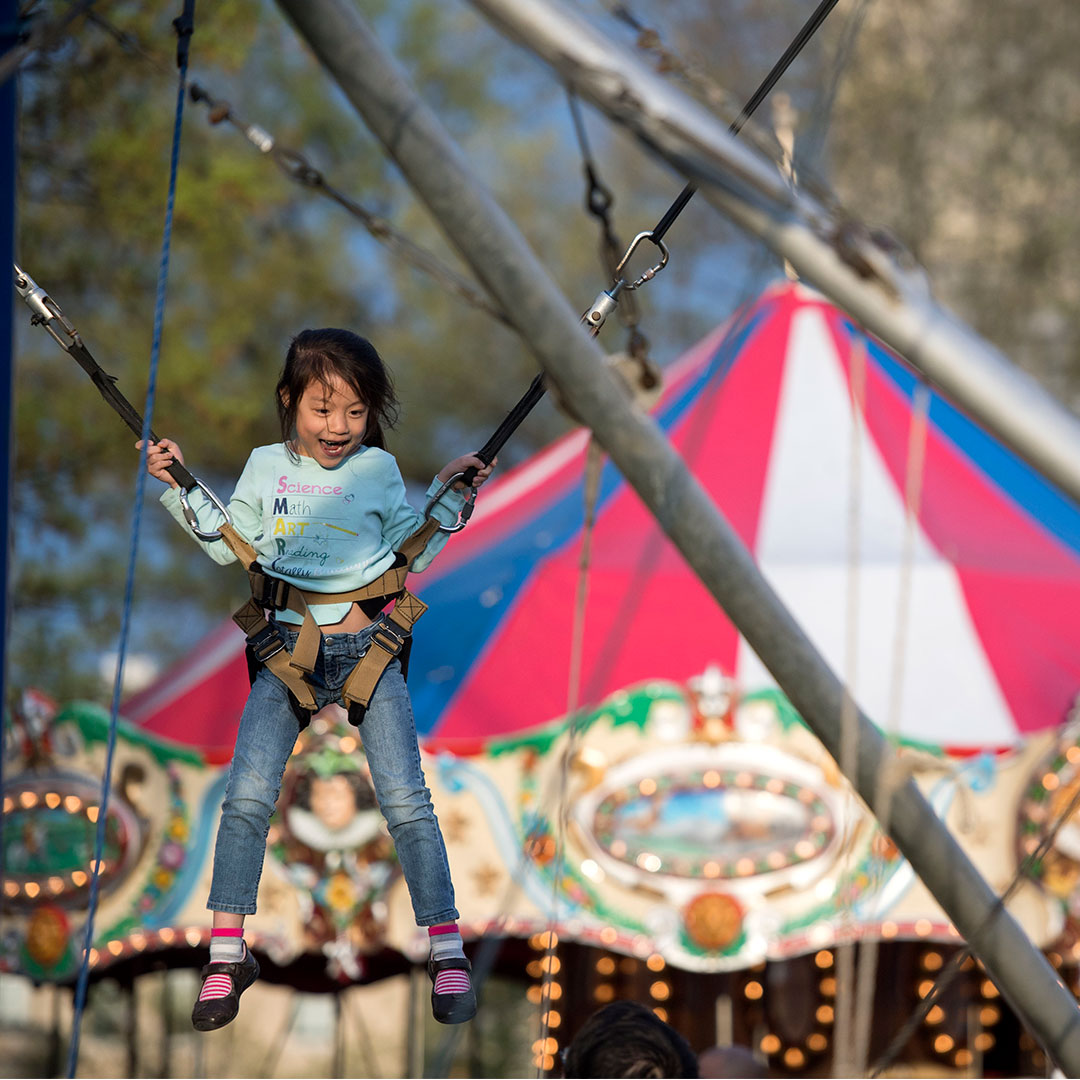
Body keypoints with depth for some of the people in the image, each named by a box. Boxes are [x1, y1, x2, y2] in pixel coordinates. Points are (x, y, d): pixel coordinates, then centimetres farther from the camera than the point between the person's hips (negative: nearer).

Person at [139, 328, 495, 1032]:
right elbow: (228, 545, 14)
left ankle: (447, 949, -2)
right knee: (247, 798, -12)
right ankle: (227, 956, -3)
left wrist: (447, 494, 0)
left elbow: (412, 551, 10)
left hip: (367, 648, -1)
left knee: (406, 801, -10)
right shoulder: (267, 466, 11)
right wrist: (178, 486, 7)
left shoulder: (377, 469, 7)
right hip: (288, 649, 1)